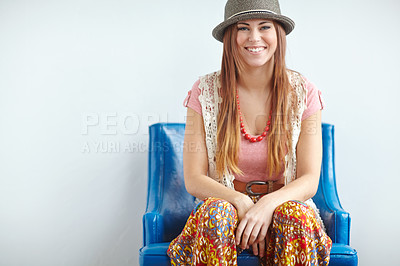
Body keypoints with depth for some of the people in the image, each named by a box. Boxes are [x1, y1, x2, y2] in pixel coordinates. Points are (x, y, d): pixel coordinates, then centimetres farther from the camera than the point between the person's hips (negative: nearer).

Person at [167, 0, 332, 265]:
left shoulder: (304, 93, -3)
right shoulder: (205, 92, -4)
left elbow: (309, 181, -5)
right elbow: (194, 179, -5)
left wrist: (269, 203, -25)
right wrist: (240, 201, -23)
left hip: (282, 204, 0)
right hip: (225, 201, 0)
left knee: (296, 215, -33)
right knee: (214, 213, -34)